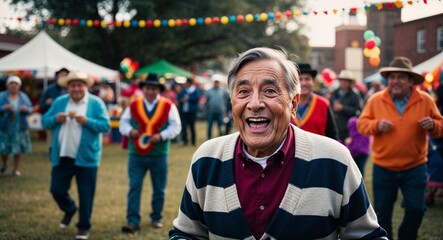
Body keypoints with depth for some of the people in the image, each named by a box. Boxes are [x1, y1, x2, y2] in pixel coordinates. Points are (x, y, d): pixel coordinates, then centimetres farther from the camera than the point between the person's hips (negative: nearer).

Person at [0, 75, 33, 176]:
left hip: (19, 127, 1)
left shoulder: (23, 97, 5)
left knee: (18, 149, 2)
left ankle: (15, 169, 16)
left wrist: (26, 109, -19)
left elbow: (31, 109, 3)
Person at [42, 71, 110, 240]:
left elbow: (106, 126, -9)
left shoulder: (96, 103, -4)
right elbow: (45, 122, 8)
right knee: (56, 189, 7)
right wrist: (55, 119, -13)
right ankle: (69, 209, 37)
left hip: (86, 157, -3)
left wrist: (87, 121, -23)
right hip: (62, 157, 3)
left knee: (85, 194, 3)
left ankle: (83, 226, 19)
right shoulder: (59, 102, 8)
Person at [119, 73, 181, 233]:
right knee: (134, 188, -6)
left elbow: (175, 126, -4)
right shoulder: (133, 106, 3)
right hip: (136, 155, 0)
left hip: (159, 155, 0)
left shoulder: (168, 106, -2)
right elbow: (123, 123, 6)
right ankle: (133, 222, -6)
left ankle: (156, 218, 29)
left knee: (159, 190, 11)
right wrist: (129, 130, -16)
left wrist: (161, 136, -20)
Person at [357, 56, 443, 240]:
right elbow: (361, 123, 0)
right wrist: (376, 125, -20)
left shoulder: (425, 100, -3)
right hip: (383, 168, 0)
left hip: (415, 168, 0)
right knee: (382, 213, 8)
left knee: (416, 209, 1)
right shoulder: (376, 100, -4)